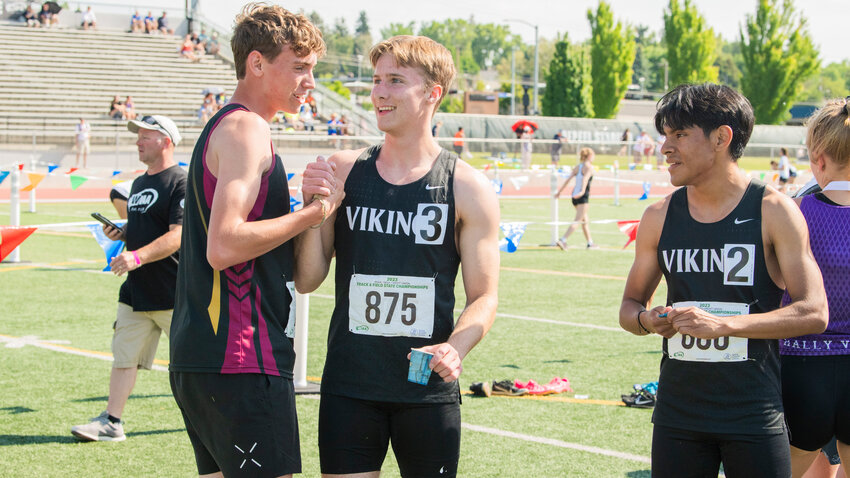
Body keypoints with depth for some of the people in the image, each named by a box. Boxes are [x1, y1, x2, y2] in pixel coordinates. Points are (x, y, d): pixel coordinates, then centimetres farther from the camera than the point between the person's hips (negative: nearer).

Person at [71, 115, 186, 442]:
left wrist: (138, 256, -33)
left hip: (173, 293, -8)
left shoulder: (180, 183, -12)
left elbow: (178, 235, -23)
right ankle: (111, 423, 6)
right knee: (124, 356, 4)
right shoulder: (139, 184, 16)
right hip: (135, 291, 8)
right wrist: (121, 233, 6)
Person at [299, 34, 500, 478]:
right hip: (349, 385, 1)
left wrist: (456, 348, -20)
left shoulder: (468, 188, -2)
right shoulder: (343, 171, 5)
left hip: (428, 388, -1)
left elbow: (483, 297, -1)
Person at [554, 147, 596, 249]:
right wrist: (583, 191, -38)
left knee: (585, 220, 20)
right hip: (583, 197, -8)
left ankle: (590, 243, 29)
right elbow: (585, 179, -24)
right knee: (577, 221, -10)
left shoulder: (577, 167, 13)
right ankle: (562, 240, -23)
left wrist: (559, 191, 12)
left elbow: (568, 179, 10)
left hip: (575, 195, 8)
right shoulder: (589, 167, -7)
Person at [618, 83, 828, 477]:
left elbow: (814, 313, -11)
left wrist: (723, 325, -22)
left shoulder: (774, 212, -5)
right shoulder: (659, 218, 6)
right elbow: (630, 305, 16)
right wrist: (646, 320, -9)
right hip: (677, 413, 3)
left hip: (754, 415, -3)